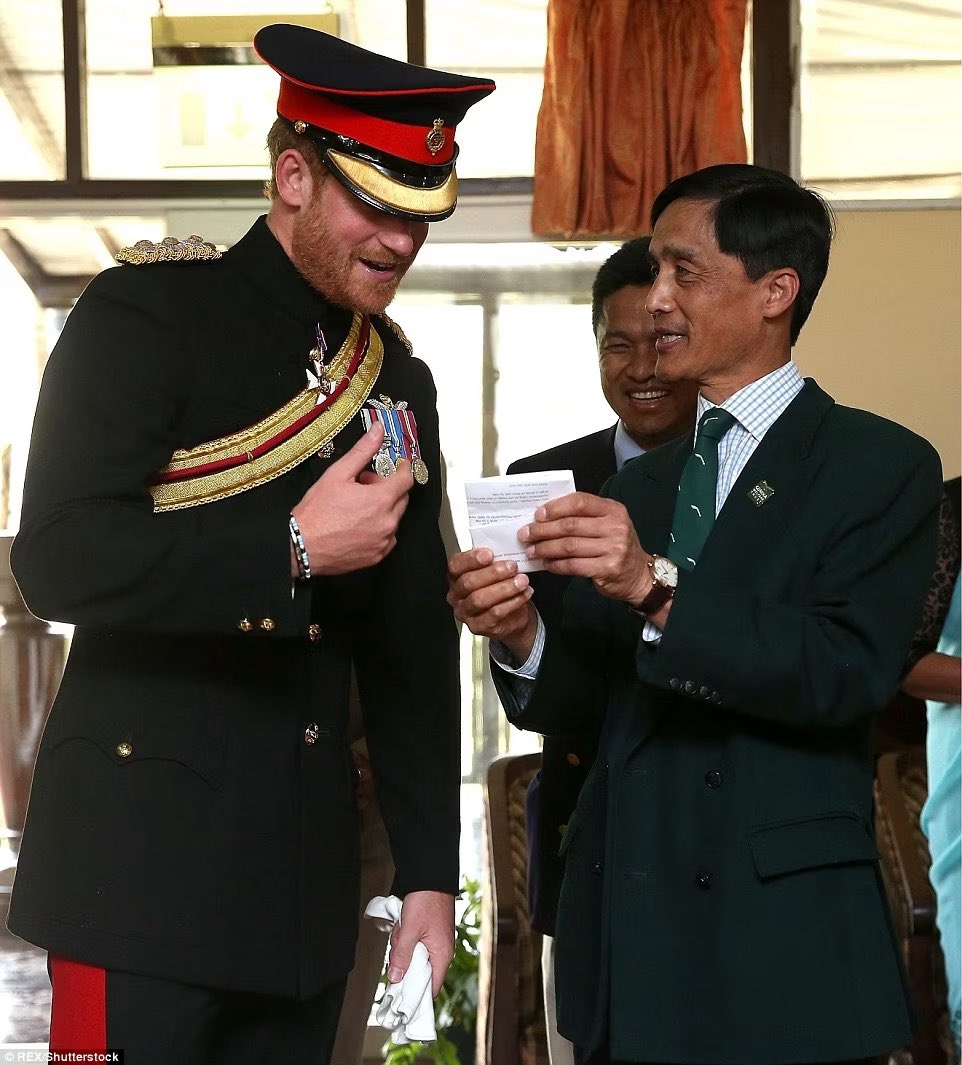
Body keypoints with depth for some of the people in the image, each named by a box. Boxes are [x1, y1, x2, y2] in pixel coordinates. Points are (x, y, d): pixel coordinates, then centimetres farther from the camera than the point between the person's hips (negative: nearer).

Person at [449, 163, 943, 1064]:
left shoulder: (881, 466, -4)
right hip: (626, 928, 5)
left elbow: (848, 673, -18)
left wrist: (658, 589, -28)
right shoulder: (634, 487, 15)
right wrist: (520, 639, -13)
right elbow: (573, 701, 8)